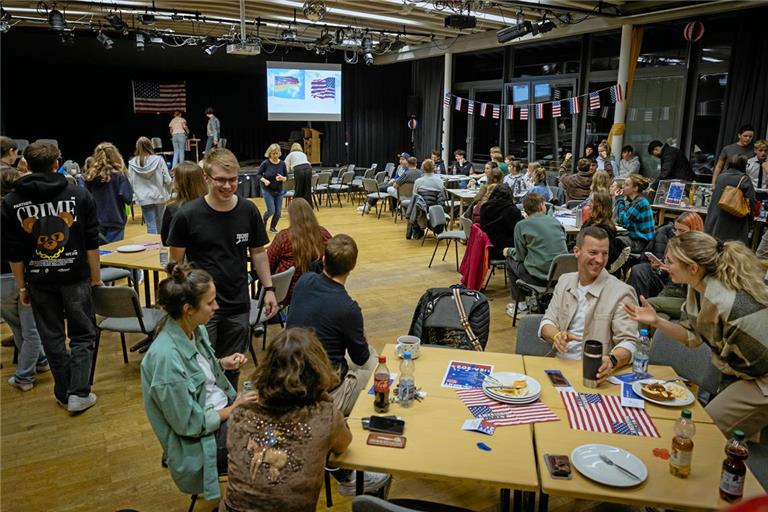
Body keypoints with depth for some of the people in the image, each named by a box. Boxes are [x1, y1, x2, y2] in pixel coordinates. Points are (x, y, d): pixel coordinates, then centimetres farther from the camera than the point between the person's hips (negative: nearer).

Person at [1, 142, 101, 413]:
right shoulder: (79, 195, -5)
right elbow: (92, 242, -4)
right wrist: (96, 277, 4)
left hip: (39, 281, 2)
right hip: (75, 277, -1)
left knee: (52, 338, 13)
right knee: (82, 335, 10)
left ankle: (63, 393, 23)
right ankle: (79, 393, 5)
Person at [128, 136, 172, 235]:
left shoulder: (132, 163, -6)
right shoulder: (159, 160, -10)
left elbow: (130, 183, -2)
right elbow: (167, 180, -7)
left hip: (144, 198, 0)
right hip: (159, 196, 0)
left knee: (150, 225, 2)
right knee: (160, 223, 16)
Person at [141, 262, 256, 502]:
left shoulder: (194, 328, -6)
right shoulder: (166, 356, -29)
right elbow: (190, 424, -22)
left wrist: (222, 363, -3)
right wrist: (234, 409, -13)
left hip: (224, 406, 7)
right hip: (201, 439, -7)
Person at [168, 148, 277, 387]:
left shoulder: (249, 211, -3)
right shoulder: (187, 215, -11)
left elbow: (258, 252, 8)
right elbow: (175, 261, -2)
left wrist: (268, 288, 6)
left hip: (238, 305, 3)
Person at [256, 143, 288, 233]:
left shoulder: (282, 164, -5)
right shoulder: (266, 163, -12)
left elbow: (286, 177, 2)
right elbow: (258, 174, -3)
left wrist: (282, 178, -21)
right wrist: (264, 180, -21)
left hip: (279, 191, 3)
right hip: (267, 190, -3)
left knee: (278, 212, 2)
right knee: (271, 210, -9)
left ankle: (272, 227, 27)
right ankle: (263, 221, 25)